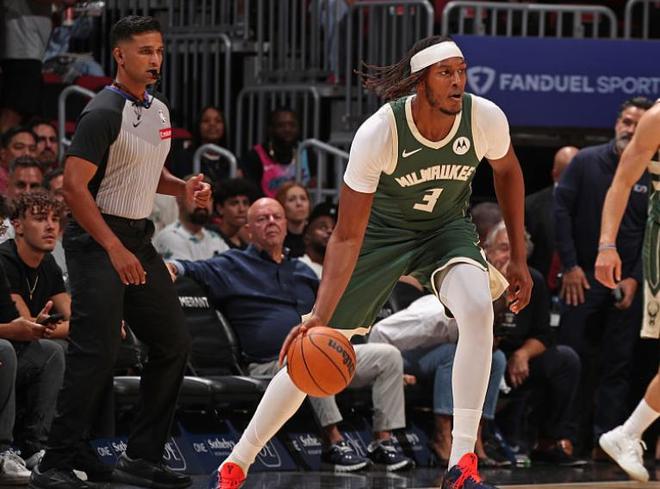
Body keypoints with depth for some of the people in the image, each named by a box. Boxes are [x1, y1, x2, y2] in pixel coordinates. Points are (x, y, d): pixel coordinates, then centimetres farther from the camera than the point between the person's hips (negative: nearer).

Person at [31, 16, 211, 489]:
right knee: (96, 353, -14)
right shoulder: (104, 113, -15)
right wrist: (115, 249, -25)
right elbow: (75, 187, -21)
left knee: (174, 344, 7)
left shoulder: (159, 111, 12)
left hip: (138, 237, 9)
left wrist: (183, 188, 7)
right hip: (96, 239, -9)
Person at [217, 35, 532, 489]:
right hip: (382, 229, -2)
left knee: (478, 308, -30)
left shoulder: (486, 118, -24)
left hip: (446, 226, 2)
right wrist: (320, 315, -39)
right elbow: (347, 237, -28)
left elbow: (507, 171, 3)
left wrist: (518, 258, 3)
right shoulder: (378, 134, -32)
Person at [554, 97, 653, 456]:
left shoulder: (651, 177, 1)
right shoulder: (586, 162, -2)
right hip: (583, 277, -1)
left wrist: (635, 279, -6)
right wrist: (570, 265, -7)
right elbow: (561, 211, -2)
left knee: (618, 364, 1)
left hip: (626, 282, 1)